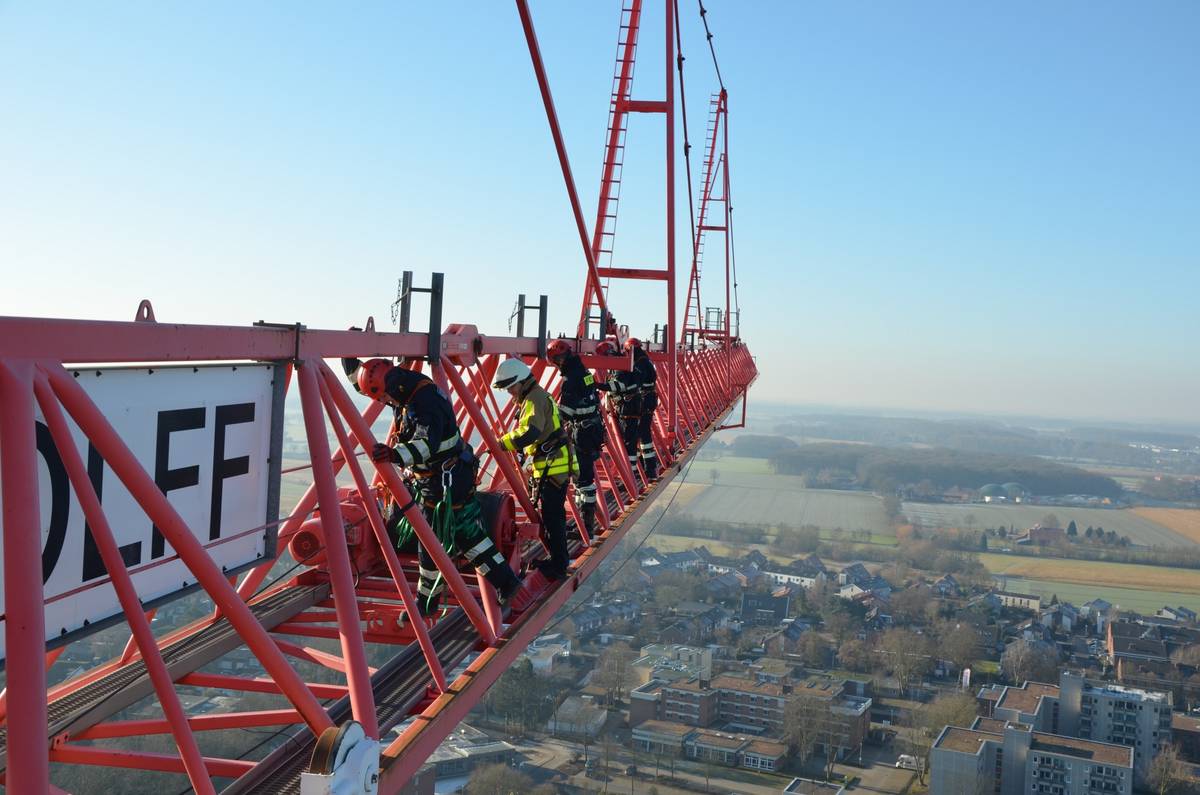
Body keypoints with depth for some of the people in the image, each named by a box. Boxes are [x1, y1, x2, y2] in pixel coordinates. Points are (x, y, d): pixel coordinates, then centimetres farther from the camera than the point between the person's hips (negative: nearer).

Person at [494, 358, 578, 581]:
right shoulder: (539, 395, 19)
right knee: (552, 514, 18)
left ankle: (557, 566, 0)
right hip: (553, 465, 11)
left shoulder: (535, 399, -14)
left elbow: (530, 432, -29)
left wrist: (503, 443, -26)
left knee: (551, 516, -6)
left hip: (553, 467, -11)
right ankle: (557, 560, 28)